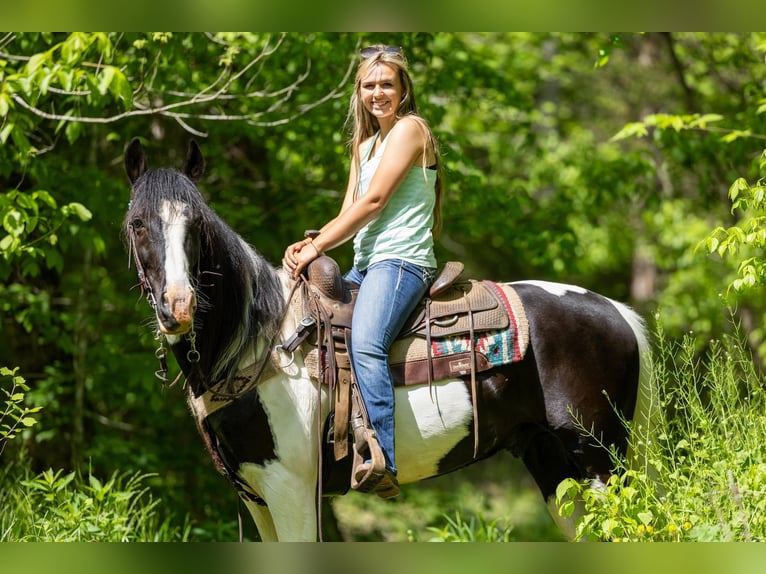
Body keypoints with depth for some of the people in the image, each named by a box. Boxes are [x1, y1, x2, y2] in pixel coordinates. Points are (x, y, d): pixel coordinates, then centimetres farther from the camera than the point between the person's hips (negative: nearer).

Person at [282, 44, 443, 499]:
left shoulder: (410, 128, -4)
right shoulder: (365, 145, 23)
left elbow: (373, 201, -12)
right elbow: (350, 215, 16)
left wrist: (317, 247, -11)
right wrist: (308, 245, -4)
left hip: (400, 260, -10)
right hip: (365, 266, 10)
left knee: (366, 345, -32)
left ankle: (384, 466, -41)